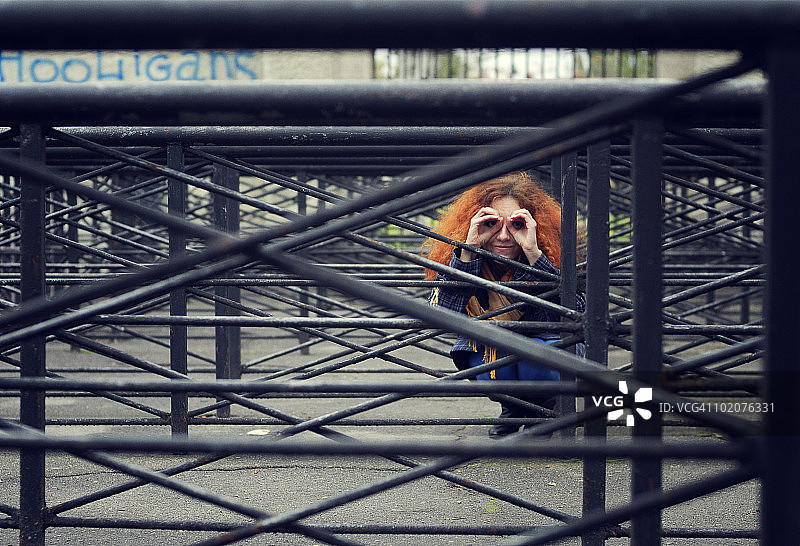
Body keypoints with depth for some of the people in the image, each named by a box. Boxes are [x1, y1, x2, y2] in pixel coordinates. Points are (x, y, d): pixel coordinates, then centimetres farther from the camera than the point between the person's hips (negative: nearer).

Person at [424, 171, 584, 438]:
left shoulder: (549, 255, -24)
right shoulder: (457, 254, -20)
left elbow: (577, 313, -38)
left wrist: (533, 253, -46)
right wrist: (468, 251, -40)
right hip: (486, 346, 1)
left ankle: (545, 406, 1)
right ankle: (513, 408, 7)